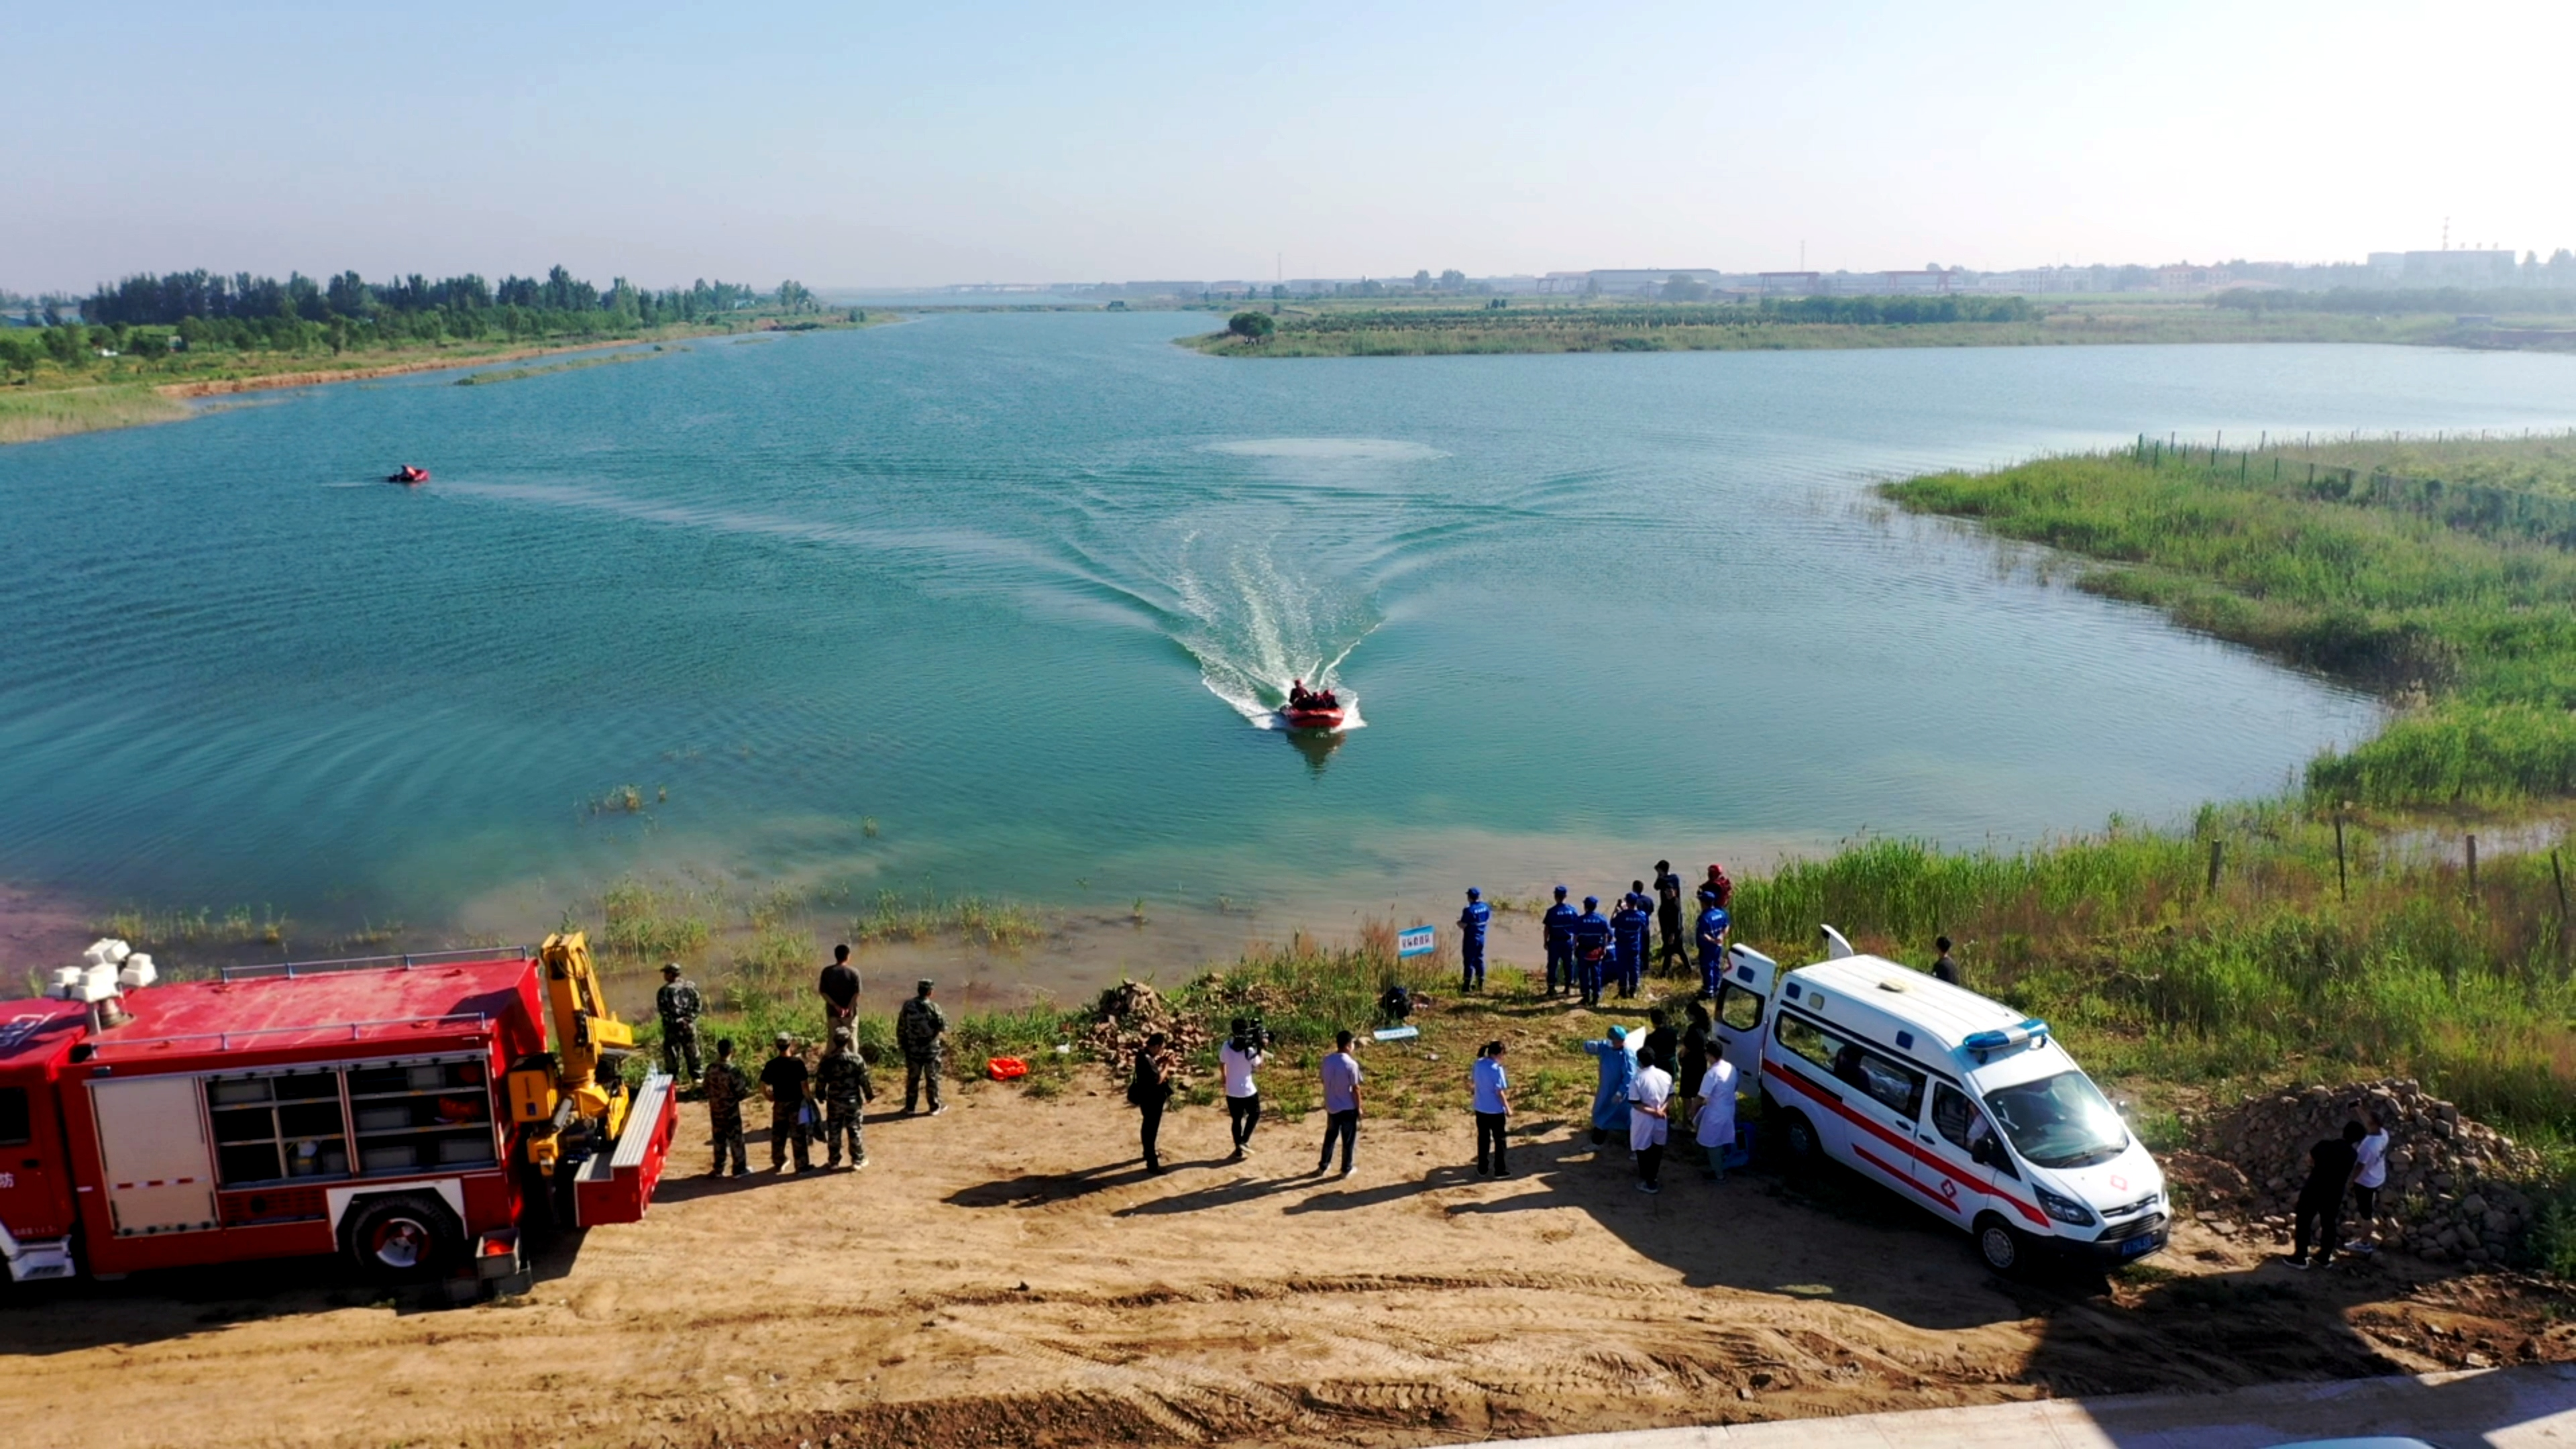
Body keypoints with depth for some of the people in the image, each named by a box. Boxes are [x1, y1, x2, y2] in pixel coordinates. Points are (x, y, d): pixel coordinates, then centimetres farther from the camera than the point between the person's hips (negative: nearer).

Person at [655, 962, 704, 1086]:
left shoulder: (664, 991, -10)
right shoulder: (691, 986, 3)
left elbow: (662, 1010, -13)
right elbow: (699, 1004, 2)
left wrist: (675, 1021, -10)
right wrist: (689, 1018, -1)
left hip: (672, 1027, -4)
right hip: (689, 1025, 4)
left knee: (672, 1051, 6)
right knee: (692, 1051, 13)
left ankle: (673, 1077, 8)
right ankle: (696, 1076, 18)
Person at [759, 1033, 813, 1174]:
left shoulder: (771, 1064, -5)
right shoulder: (798, 1063, -15)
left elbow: (763, 1087, -3)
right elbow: (803, 1085, -15)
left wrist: (770, 1098, 13)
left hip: (779, 1104, 3)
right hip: (796, 1103, -3)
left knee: (778, 1135, 16)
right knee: (798, 1136, 5)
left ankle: (778, 1164, 28)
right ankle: (802, 1165, 10)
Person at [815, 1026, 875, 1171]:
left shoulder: (827, 1060, -9)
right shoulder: (856, 1059, -14)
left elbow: (820, 1081, -1)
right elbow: (864, 1080, -8)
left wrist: (821, 1095, 17)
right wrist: (870, 1094, 8)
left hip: (834, 1101, 1)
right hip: (853, 1101, -1)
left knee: (834, 1133, 13)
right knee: (854, 1131, 9)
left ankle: (833, 1161, 21)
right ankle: (858, 1161, 16)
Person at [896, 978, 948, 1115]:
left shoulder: (908, 1006, -4)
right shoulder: (933, 1007, -15)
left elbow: (901, 1027, 3)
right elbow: (943, 1026, -10)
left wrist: (902, 1043, 14)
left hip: (913, 1049, 3)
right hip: (931, 1049, -3)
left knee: (912, 1078, 13)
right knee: (932, 1078, 7)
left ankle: (910, 1107, 18)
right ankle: (935, 1107, 14)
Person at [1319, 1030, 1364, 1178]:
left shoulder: (1327, 1059, -5)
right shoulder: (1351, 1064, -22)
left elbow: (1325, 1082, 5)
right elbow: (1355, 1088, -16)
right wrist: (1359, 1107, -4)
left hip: (1331, 1106, 5)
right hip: (1348, 1108, -5)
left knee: (1330, 1136, 21)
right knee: (1348, 1139, 10)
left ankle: (1323, 1165, 30)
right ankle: (1346, 1169, 19)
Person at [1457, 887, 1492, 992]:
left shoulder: (1469, 910, -22)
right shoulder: (1486, 907, 1)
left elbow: (1463, 925, -21)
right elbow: (1489, 920, 11)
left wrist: (1458, 922, 0)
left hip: (1470, 938, -7)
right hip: (1481, 937, 7)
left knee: (1469, 960, 0)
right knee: (1479, 959, 16)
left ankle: (1467, 985, 4)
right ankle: (1480, 984, 21)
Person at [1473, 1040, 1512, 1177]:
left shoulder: (1478, 1064, -2)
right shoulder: (1496, 1069, -23)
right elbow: (1500, 1092, -19)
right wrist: (1508, 1108, -8)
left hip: (1480, 1109, 6)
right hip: (1496, 1110, -6)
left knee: (1483, 1138, 17)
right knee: (1499, 1140, 10)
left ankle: (1482, 1168, 25)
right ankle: (1500, 1170, 19)